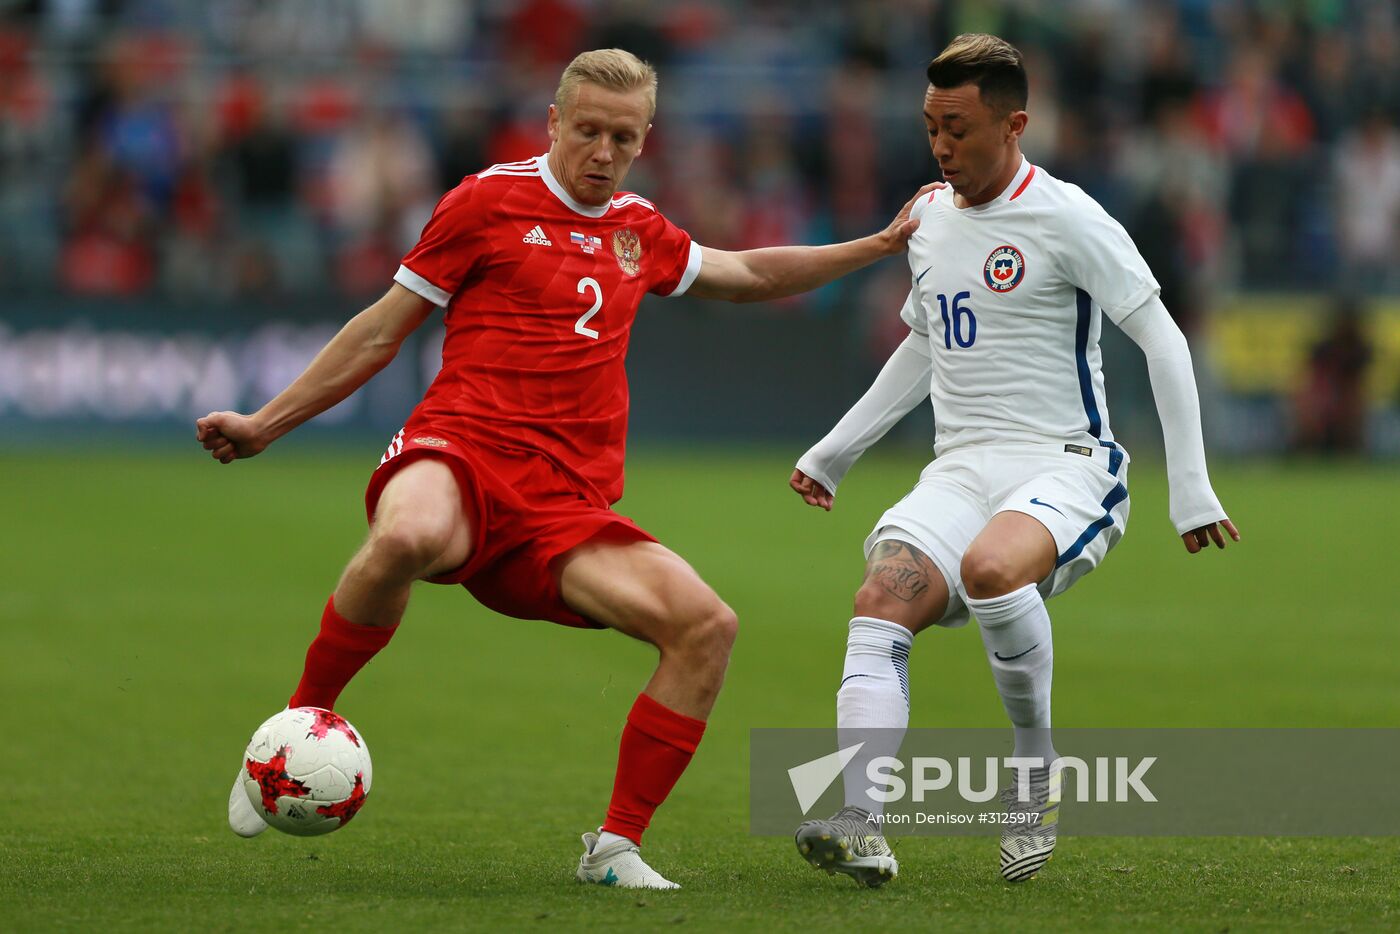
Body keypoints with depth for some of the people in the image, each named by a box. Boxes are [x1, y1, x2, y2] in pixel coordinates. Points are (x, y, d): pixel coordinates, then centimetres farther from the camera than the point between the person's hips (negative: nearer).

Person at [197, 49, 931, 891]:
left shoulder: (638, 230, 22)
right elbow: (383, 330, 12)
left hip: (568, 506, 5)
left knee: (708, 625, -17)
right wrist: (266, 424, 12)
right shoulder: (489, 201, 7)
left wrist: (879, 246, 37)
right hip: (463, 450, -5)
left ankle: (616, 848, -5)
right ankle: (301, 722, -19)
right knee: (407, 539, -42)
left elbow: (750, 275, 41)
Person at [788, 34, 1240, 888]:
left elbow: (1164, 343, -7)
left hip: (1065, 467, -6)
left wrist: (1191, 491, -11)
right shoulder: (929, 218, 14)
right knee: (881, 603, -23)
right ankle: (862, 828, -34)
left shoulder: (1066, 220, -7)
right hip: (961, 469, 6)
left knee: (990, 567, -37)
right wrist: (835, 453, 31)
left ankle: (1039, 770, -14)